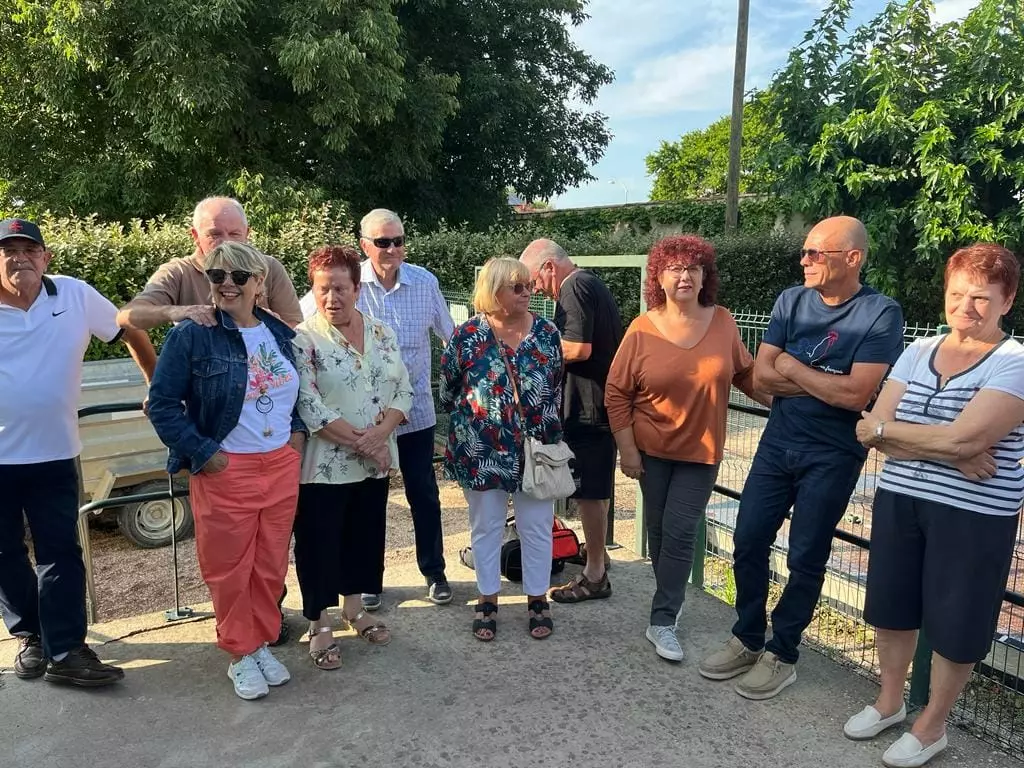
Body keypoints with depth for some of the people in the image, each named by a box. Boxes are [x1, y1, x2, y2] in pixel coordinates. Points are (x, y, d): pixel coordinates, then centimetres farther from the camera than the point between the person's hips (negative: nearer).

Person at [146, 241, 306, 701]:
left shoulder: (281, 334, 7)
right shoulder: (191, 335, -9)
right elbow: (162, 404, -9)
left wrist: (298, 431, 5)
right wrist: (203, 453, -13)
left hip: (281, 467, 5)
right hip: (225, 471, -4)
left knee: (271, 565, 14)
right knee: (229, 568, 8)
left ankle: (262, 642, 34)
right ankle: (240, 654, 28)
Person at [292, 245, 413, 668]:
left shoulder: (382, 333, 5)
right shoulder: (303, 339, -11)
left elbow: (402, 389, 2)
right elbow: (308, 407, -17)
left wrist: (379, 434, -14)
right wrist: (360, 441, -18)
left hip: (376, 463, 5)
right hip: (324, 464, -5)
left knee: (365, 537, 17)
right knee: (320, 544, 7)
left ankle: (354, 609, 37)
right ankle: (319, 626, 24)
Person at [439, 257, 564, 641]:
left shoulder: (547, 333, -1)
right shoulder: (468, 335, -7)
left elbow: (556, 387, 9)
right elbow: (447, 391, 3)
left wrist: (545, 424, 8)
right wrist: (473, 419, 8)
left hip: (537, 449, 2)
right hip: (483, 451, -1)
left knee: (537, 527, 11)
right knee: (486, 527, 12)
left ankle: (537, 599, 28)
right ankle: (487, 601, 28)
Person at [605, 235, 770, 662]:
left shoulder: (723, 323, -5)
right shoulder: (642, 330, -11)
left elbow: (745, 374, 9)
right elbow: (617, 393, -7)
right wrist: (626, 449, -9)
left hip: (701, 451, 0)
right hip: (651, 449, 0)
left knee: (680, 532, -2)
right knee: (658, 529, 13)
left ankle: (662, 622, 8)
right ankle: (671, 599, 36)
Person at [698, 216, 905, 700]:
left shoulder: (880, 314, -12)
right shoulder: (791, 301, 1)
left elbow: (855, 394, -22)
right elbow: (761, 377, -4)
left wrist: (792, 368, -11)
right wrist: (826, 383, -13)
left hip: (832, 456, -4)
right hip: (777, 444, 5)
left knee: (805, 558, 7)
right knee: (748, 542, 8)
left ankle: (782, 655, 25)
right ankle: (747, 640, 27)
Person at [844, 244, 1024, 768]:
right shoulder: (917, 352, 5)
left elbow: (963, 437, -24)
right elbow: (873, 429, -5)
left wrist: (886, 428, -11)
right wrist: (947, 453, -17)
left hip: (974, 517, -5)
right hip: (898, 502, 5)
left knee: (954, 626, 10)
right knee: (890, 608, 17)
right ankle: (889, 701, 39)